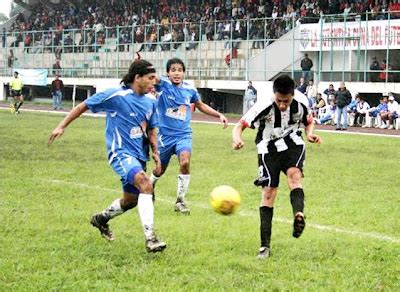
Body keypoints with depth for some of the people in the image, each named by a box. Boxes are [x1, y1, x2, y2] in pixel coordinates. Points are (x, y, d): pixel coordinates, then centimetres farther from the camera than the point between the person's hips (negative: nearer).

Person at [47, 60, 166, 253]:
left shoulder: (150, 102, 6)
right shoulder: (115, 96, -13)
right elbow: (83, 106, -1)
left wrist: (155, 152, 6)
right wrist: (62, 126, -1)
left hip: (139, 156, 8)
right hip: (121, 152, -8)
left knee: (130, 200, 16)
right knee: (145, 184, -31)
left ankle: (101, 219, 46)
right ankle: (150, 238, -35)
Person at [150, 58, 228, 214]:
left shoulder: (190, 89, 2)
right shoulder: (163, 84, -9)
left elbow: (201, 106, 20)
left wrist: (219, 115, 13)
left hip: (184, 135, 1)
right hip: (165, 135, -1)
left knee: (185, 162, -24)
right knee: (159, 170, 12)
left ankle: (180, 201, -12)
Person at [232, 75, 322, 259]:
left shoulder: (301, 103, -15)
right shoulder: (264, 107, -26)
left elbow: (308, 121, 6)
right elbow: (240, 125, -24)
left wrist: (310, 134, -16)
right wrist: (237, 139, -46)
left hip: (293, 144, 2)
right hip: (269, 147, -2)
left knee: (294, 174, -29)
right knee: (268, 191, -8)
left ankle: (299, 215, -51)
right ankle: (265, 246, -6)